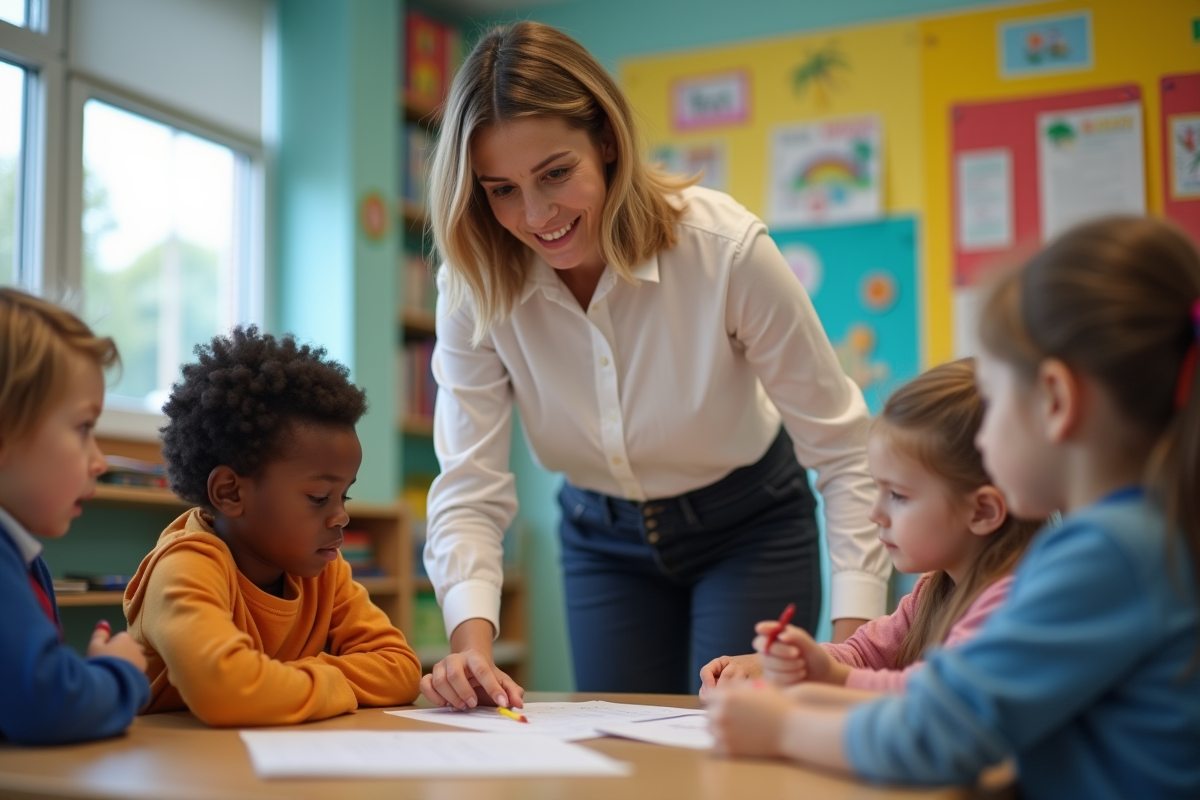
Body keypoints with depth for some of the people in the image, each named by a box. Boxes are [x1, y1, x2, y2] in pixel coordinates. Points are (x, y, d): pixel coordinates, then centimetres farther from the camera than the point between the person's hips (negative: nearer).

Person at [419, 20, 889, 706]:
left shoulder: (727, 249, -27)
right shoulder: (476, 288, -19)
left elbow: (842, 451, -22)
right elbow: (471, 490, -21)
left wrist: (854, 636, -31)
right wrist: (472, 642, -38)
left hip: (748, 527, -2)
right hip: (605, 540, 3)